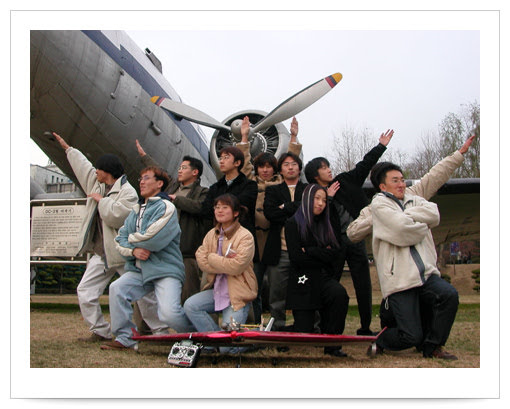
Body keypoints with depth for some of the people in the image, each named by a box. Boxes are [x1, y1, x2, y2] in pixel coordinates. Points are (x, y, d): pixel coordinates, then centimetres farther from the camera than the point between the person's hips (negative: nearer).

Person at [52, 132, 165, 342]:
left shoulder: (127, 192, -13)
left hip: (124, 253, -8)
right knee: (85, 291, 1)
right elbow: (83, 166, 27)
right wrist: (67, 148, 37)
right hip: (101, 254, 8)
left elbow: (116, 216, -27)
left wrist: (101, 200, -13)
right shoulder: (97, 184, 12)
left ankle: (159, 329, 6)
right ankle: (100, 331, 9)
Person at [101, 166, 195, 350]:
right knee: (117, 289, -17)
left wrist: (132, 239, 0)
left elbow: (153, 239, -19)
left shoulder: (166, 207, -6)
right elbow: (121, 240, 11)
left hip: (166, 270, -7)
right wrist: (133, 250, -10)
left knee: (169, 314, -21)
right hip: (139, 269, 7)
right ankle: (125, 339, -3)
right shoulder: (136, 210, 18)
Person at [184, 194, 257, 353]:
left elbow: (236, 266, -21)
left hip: (237, 294, -6)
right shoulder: (211, 235, 9)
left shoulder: (245, 236, -9)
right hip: (216, 289, 6)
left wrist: (212, 258, -10)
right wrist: (225, 261, -15)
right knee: (190, 306, -20)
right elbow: (202, 262, -4)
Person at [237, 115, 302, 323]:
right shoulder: (251, 183, 13)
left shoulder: (281, 183, 12)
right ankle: (254, 326, 13)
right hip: (255, 241, 0)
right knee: (254, 288, 4)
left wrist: (293, 138, 9)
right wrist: (244, 138, 6)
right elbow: (245, 164, 10)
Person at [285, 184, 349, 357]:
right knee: (304, 333, -7)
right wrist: (322, 255, -2)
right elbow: (296, 257, -11)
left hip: (324, 278, 4)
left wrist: (309, 251, -8)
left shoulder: (325, 225, 17)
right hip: (303, 282, -4)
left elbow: (335, 254, 3)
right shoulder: (293, 224, 1)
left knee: (340, 294, -32)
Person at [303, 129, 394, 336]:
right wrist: (328, 198, -15)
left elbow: (363, 166, 15)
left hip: (356, 241, 4)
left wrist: (381, 146, 15)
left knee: (363, 286, 3)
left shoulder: (344, 181, 11)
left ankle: (365, 327, 11)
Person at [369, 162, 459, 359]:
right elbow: (403, 230, -12)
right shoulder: (379, 204, 3)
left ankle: (432, 346, 0)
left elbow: (434, 215, 0)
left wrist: (407, 217, -6)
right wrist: (422, 226, 5)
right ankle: (381, 340, 25)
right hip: (400, 279, -5)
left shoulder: (413, 201, 21)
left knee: (449, 295, -24)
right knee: (412, 336, -10)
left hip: (425, 273, 5)